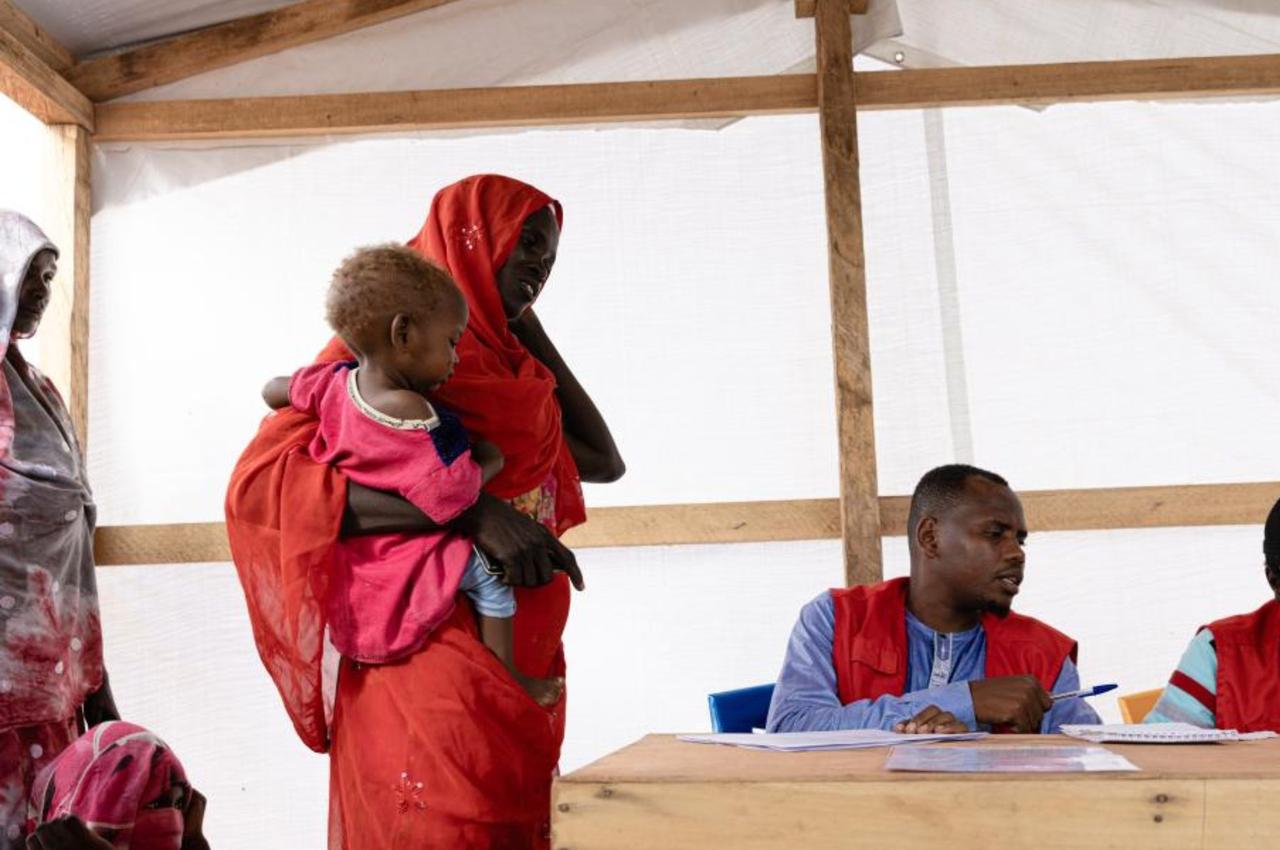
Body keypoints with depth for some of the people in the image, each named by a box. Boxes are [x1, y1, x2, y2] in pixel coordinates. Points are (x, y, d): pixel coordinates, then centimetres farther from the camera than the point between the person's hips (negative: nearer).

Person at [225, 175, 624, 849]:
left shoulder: (510, 368, 16)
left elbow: (603, 460, 18)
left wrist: (529, 329, 14)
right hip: (428, 680, -7)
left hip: (521, 685, 7)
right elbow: (259, 481, -18)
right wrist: (470, 510, -27)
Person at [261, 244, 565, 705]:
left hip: (349, 559, 9)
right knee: (488, 570, -1)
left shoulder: (334, 383, -2)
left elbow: (274, 391, 16)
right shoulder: (416, 417, -26)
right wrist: (488, 461, -5)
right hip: (402, 568, -9)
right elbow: (457, 492, -24)